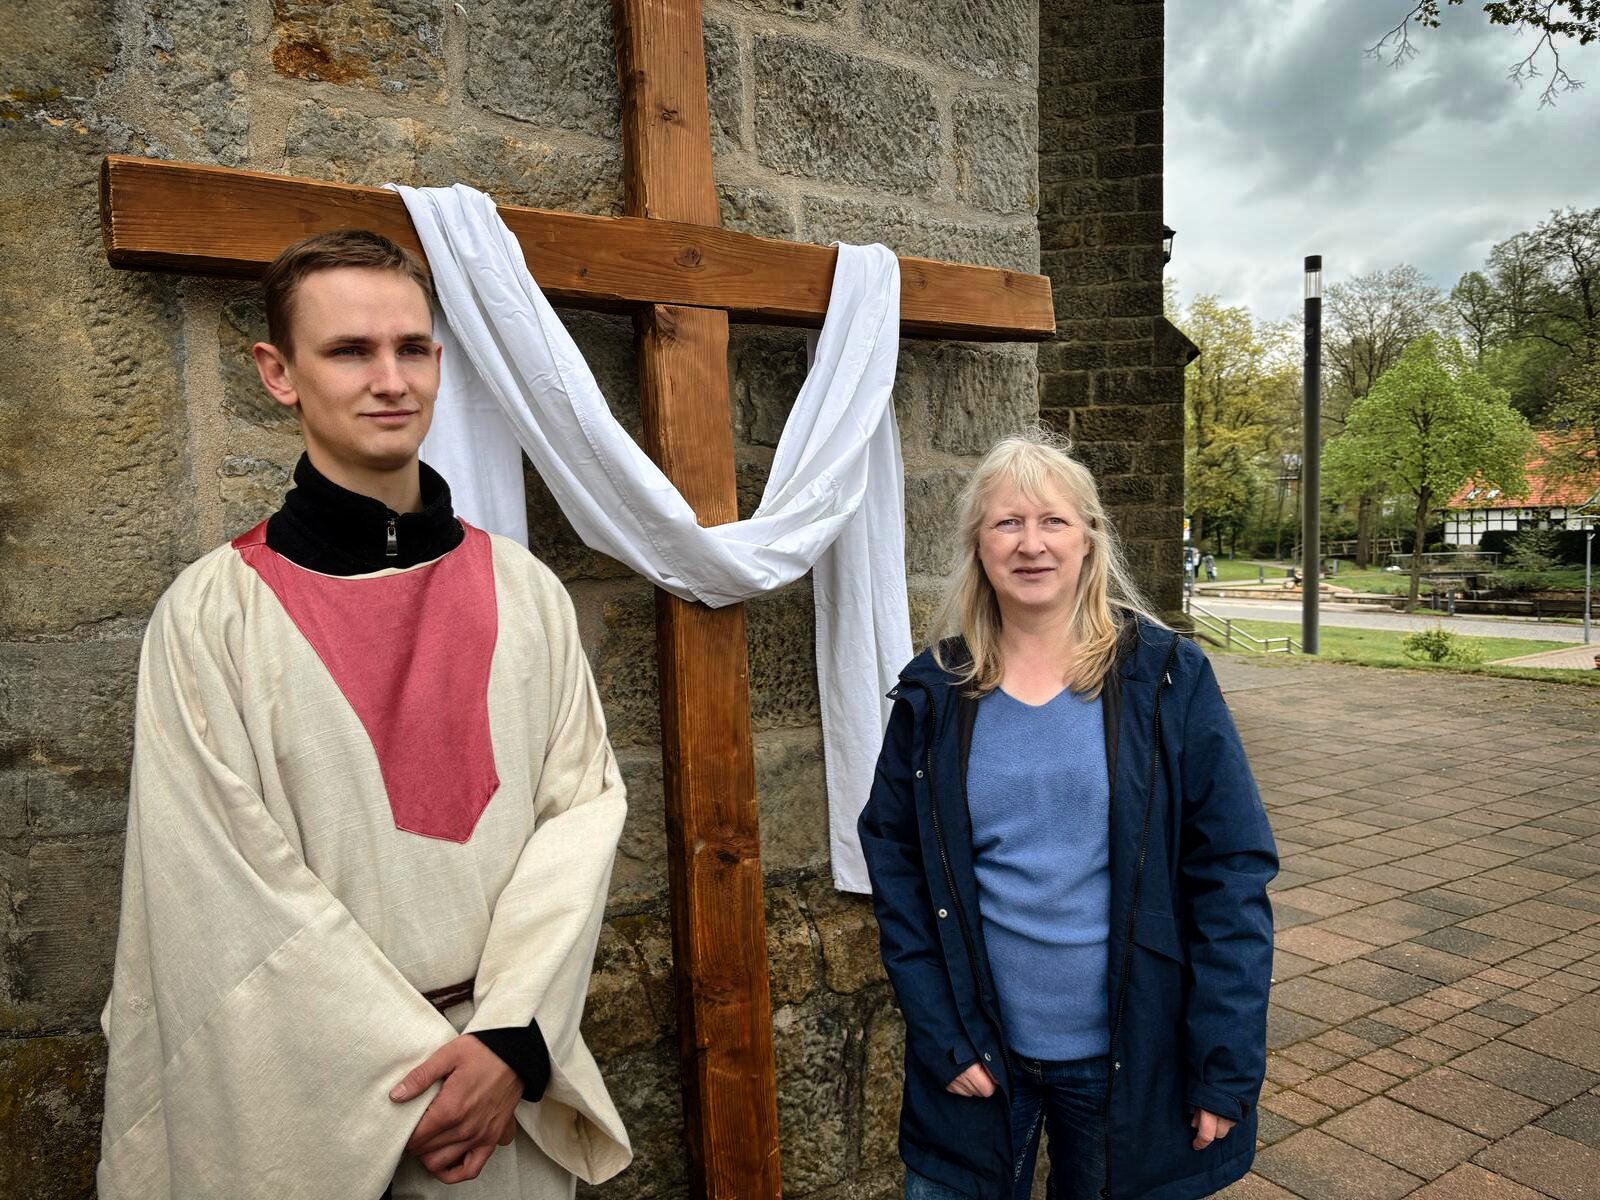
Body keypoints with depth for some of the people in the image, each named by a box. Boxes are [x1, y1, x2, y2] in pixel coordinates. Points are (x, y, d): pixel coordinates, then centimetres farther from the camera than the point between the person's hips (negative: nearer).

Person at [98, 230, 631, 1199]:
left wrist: (512, 1038, -14)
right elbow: (232, 883, -11)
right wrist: (417, 1067, -12)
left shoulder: (525, 592, -1)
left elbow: (583, 804, -5)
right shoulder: (215, 614, -8)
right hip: (306, 1096, -2)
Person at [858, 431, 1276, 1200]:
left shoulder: (1167, 677, -9)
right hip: (979, 1053, 1)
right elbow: (893, 861, -1)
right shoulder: (936, 691, -5)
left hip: (1132, 1055, -1)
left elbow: (1232, 872, -8)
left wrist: (1226, 1065, -9)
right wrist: (938, 1033, -6)